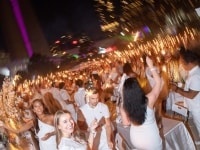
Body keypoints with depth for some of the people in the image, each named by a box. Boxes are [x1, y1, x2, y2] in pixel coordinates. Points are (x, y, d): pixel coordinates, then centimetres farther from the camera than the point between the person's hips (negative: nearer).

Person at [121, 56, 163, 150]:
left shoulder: (125, 107, -18)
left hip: (135, 140, 3)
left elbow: (126, 123, -3)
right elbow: (158, 82, -12)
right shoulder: (149, 100, -25)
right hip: (151, 140, -2)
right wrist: (151, 66, -9)